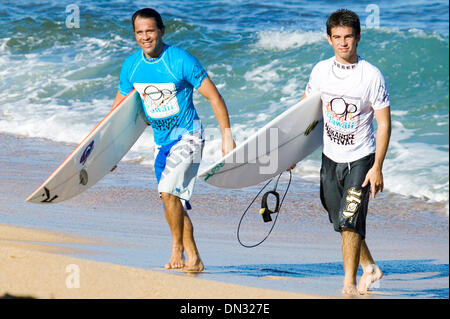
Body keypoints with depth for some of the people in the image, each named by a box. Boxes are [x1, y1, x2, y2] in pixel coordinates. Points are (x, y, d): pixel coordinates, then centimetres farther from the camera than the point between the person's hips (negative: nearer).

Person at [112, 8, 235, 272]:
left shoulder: (182, 61, -17)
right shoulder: (131, 66, -1)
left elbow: (214, 97, -11)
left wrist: (227, 136, -14)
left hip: (188, 137, -6)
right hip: (161, 141, 6)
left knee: (168, 191, -23)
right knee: (175, 202, 9)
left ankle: (178, 248, -6)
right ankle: (194, 259, 19)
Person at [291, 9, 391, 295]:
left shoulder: (372, 76, -15)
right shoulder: (321, 71, -2)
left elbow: (384, 124, -11)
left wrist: (377, 168, -15)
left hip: (361, 158, -5)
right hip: (331, 156, 5)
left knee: (350, 220, -13)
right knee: (341, 221, 13)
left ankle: (350, 283, -2)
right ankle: (369, 268, 33)